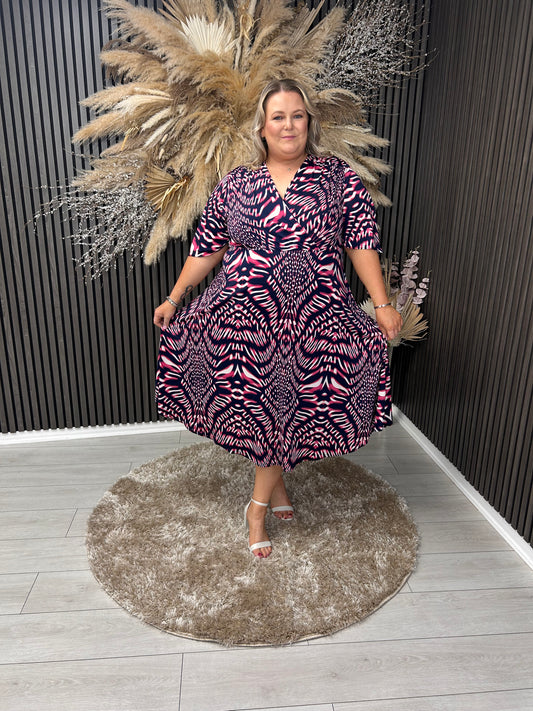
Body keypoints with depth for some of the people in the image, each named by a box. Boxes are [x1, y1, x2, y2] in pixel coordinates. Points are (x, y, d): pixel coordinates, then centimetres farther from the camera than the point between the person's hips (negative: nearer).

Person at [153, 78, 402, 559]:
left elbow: (362, 244, 1)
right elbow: (207, 248, 10)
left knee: (283, 408, 3)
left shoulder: (340, 179, 4)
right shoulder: (235, 184, 7)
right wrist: (173, 299, 9)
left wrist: (383, 304, -7)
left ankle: (259, 505, 23)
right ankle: (277, 483, 30)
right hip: (243, 314, 1)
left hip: (312, 317, 0)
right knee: (260, 407, 3)